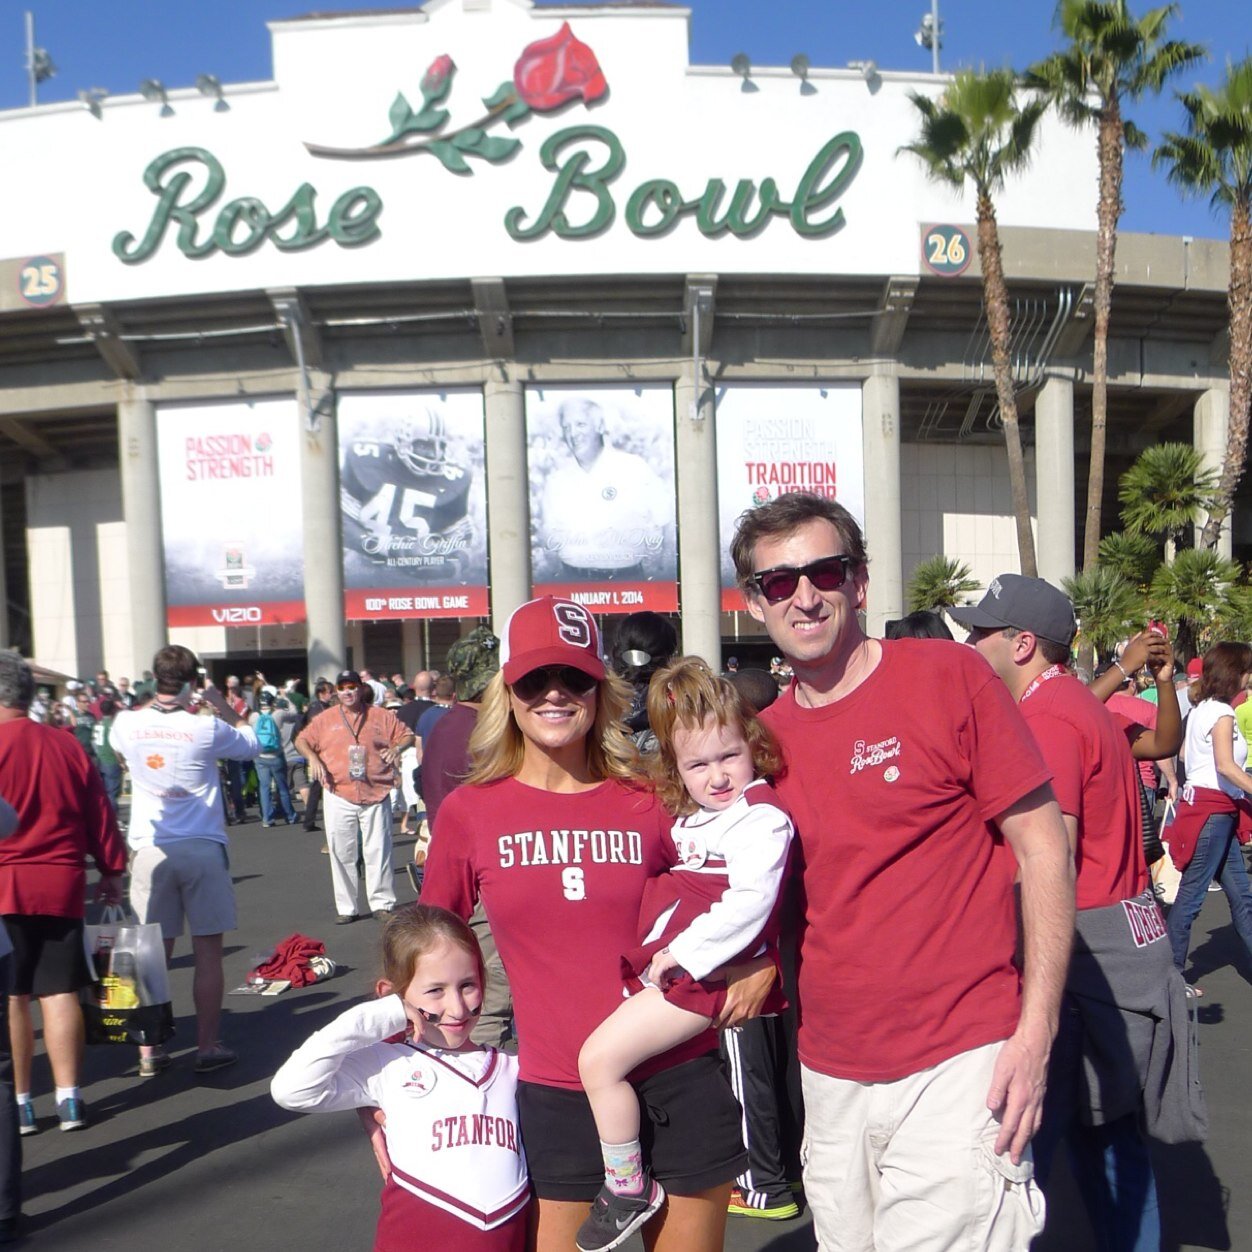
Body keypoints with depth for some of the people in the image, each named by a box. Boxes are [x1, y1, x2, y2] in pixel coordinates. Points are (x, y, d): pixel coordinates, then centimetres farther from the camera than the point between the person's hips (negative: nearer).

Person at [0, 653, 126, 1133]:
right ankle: (69, 1099, 12)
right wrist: (111, 870, 17)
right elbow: (100, 814, 7)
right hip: (61, 885, 4)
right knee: (59, 992, 8)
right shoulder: (67, 744, 4)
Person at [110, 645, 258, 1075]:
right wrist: (221, 704, 12)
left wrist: (157, 700, 20)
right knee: (207, 953, 6)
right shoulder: (206, 729, -10)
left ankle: (149, 1052, 17)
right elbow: (252, 743, 8)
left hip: (151, 850, 3)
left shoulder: (128, 725, -2)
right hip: (202, 849, -3)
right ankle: (208, 1047, 13)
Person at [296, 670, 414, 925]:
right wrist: (312, 757, -6)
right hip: (339, 796, 1)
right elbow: (302, 740, 13)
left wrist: (396, 748, -10)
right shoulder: (325, 719, 10)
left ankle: (382, 903, 12)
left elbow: (407, 736, 11)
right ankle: (345, 908, 14)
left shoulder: (381, 716, 8)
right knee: (341, 853, 4)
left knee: (378, 850, 2)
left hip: (376, 795, -1)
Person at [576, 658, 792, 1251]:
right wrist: (655, 956, 13)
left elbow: (748, 902, -21)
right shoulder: (692, 818, 16)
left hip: (699, 977, -9)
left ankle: (628, 1187, 4)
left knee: (599, 1057, -13)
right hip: (664, 968, 10)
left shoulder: (763, 819, -10)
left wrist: (681, 952, -20)